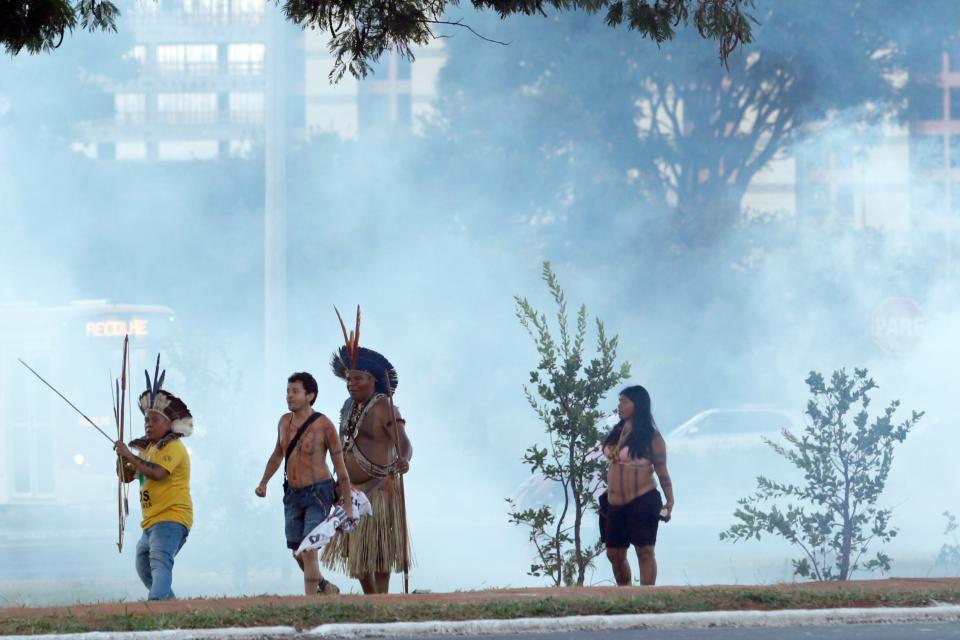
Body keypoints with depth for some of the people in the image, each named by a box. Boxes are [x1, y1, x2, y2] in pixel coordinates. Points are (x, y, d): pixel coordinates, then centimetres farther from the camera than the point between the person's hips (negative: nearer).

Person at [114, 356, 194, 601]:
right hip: (152, 521, 11)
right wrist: (123, 459, 0)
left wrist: (130, 456, -20)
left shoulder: (173, 447, -9)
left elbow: (157, 473, -26)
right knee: (143, 565, 20)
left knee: (160, 560, -27)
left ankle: (157, 601, -44)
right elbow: (127, 477, 20)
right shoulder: (148, 448, 21)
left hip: (171, 518, -11)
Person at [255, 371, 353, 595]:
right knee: (298, 554, 12)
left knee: (309, 551, -16)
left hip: (318, 494, -6)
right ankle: (326, 588, 35)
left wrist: (347, 505, -9)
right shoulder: (284, 422, 4)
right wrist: (263, 483, 14)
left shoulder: (324, 425, -13)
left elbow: (340, 466, -9)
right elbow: (277, 455, 23)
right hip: (292, 494, 6)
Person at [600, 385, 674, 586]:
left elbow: (662, 471, -7)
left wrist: (670, 501, -13)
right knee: (614, 554, 10)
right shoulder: (616, 433, 11)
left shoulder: (651, 438, -8)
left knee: (645, 551, -8)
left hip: (642, 502, -7)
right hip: (615, 504, 7)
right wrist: (608, 494, 20)